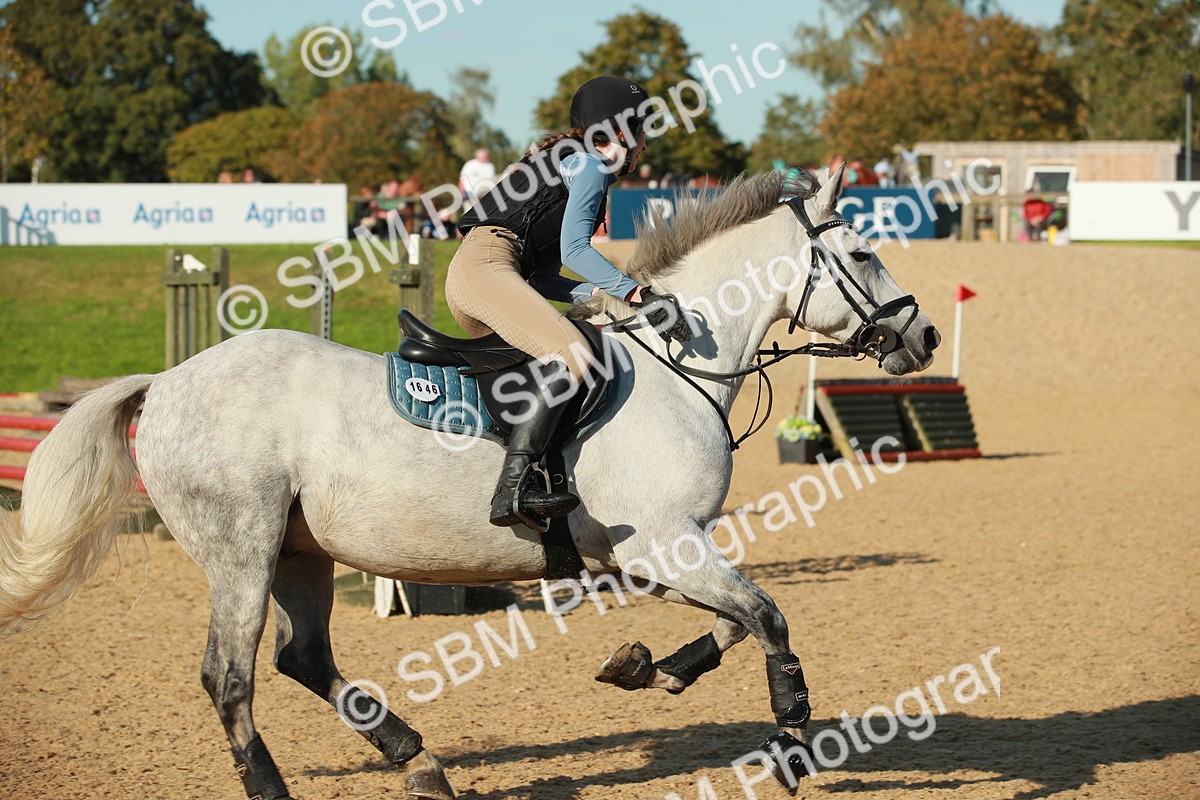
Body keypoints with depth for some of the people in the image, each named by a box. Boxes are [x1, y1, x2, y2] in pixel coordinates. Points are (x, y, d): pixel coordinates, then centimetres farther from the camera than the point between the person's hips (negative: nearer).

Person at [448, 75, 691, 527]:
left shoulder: (569, 163, 31)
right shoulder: (592, 165, 3)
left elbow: (542, 278, 24)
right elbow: (573, 248, -13)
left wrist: (602, 294, 14)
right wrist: (636, 294, -18)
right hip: (486, 264, -11)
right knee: (571, 355, -28)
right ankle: (512, 490, -43)